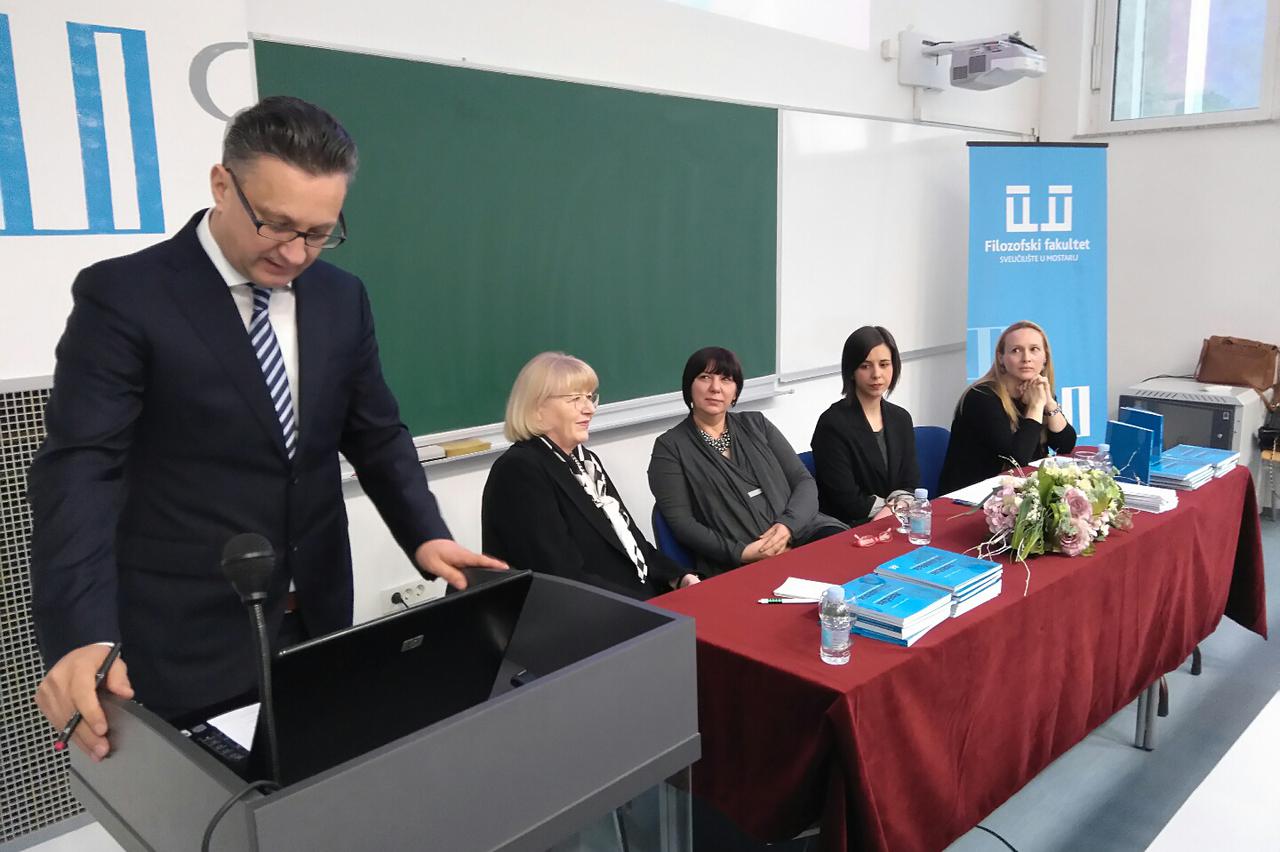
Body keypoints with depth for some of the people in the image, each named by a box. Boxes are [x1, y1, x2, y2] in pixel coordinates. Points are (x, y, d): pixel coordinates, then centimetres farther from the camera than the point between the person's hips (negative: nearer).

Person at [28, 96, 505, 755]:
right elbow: (80, 468, -18)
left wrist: (425, 535, -8)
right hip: (183, 642, -4)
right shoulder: (122, 296, -11)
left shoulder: (342, 299, 4)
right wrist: (84, 637, -30)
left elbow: (376, 436, 8)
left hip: (316, 621, 5)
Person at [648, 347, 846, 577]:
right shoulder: (670, 447, 5)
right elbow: (682, 523, -2)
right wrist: (740, 553, -15)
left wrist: (788, 525, -9)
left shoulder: (756, 424, 17)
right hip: (737, 566, -5)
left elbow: (804, 482, 12)